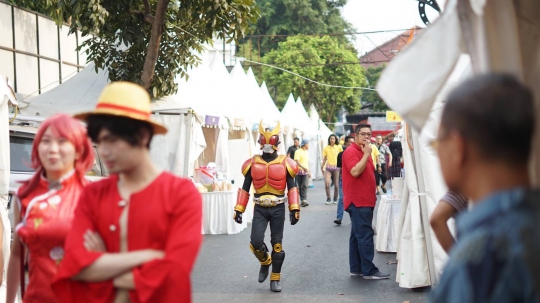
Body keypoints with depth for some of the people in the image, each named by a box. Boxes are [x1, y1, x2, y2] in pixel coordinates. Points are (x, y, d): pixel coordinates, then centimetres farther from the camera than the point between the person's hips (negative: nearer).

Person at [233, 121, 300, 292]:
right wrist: (239, 209, 0)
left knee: (277, 244, 4)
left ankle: (275, 279, 16)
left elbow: (292, 188, -2)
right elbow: (245, 189, 6)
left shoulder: (285, 163, -3)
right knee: (256, 242, -11)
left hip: (278, 209, -1)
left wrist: (294, 209, -10)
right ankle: (265, 262, 22)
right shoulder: (253, 164, 1)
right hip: (260, 209, 1)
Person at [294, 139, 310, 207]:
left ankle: (304, 200, -18)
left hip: (305, 172, 5)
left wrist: (309, 172, 23)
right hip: (299, 171, -5)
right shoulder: (298, 152, -7)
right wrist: (303, 167, -30)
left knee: (304, 186, -10)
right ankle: (302, 200, 14)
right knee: (299, 187, 4)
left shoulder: (306, 152, 17)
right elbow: (296, 161, -18)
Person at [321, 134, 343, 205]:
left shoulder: (339, 147, 4)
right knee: (326, 182, -17)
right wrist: (322, 166, 5)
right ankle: (328, 199, -8)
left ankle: (335, 199, 18)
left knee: (336, 184, 2)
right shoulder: (326, 148, 6)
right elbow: (324, 158, 12)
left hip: (336, 167, 0)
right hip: (328, 168, 0)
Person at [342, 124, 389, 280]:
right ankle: (369, 271, -10)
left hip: (365, 201, 10)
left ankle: (356, 268, 15)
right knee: (365, 236, -11)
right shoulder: (351, 151, -11)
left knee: (357, 236, 11)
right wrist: (366, 154, -20)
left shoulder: (364, 152, 18)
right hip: (358, 201, -10)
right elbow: (355, 171, -26)